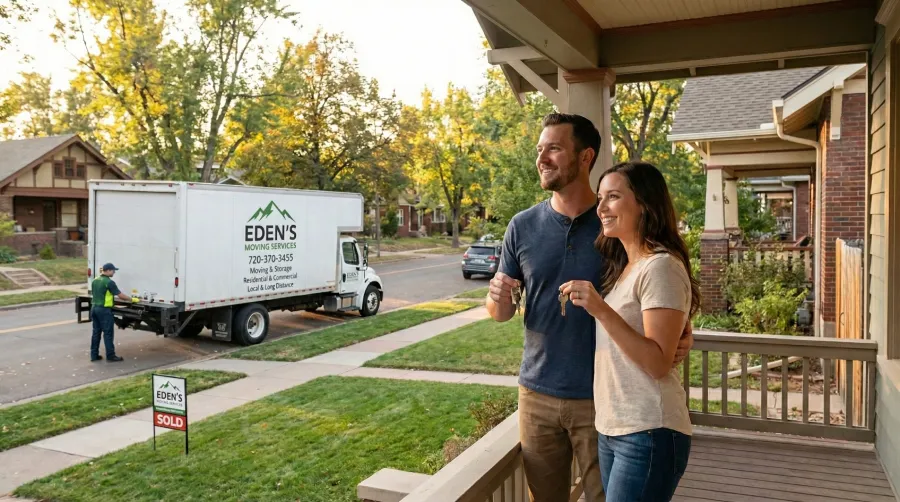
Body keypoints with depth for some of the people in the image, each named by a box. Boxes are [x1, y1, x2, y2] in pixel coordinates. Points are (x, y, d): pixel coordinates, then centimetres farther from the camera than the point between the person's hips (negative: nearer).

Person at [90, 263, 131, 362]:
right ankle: (110, 356, 0)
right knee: (108, 333, -3)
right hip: (104, 310, -8)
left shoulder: (95, 280, 11)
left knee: (96, 332, 12)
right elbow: (120, 295, -15)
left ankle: (94, 355, 15)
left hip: (94, 308, 8)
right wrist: (131, 299, -3)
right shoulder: (109, 282, -15)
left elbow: (93, 294, 19)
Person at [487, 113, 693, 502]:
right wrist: (498, 300, -18)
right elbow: (501, 314, 6)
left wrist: (681, 333, -18)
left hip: (602, 398, -2)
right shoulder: (522, 226, 0)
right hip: (537, 395, 3)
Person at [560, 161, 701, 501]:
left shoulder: (661, 266, -15)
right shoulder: (621, 267, 12)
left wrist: (601, 310, -26)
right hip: (611, 429, 8)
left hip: (649, 434, -8)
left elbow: (659, 364, -20)